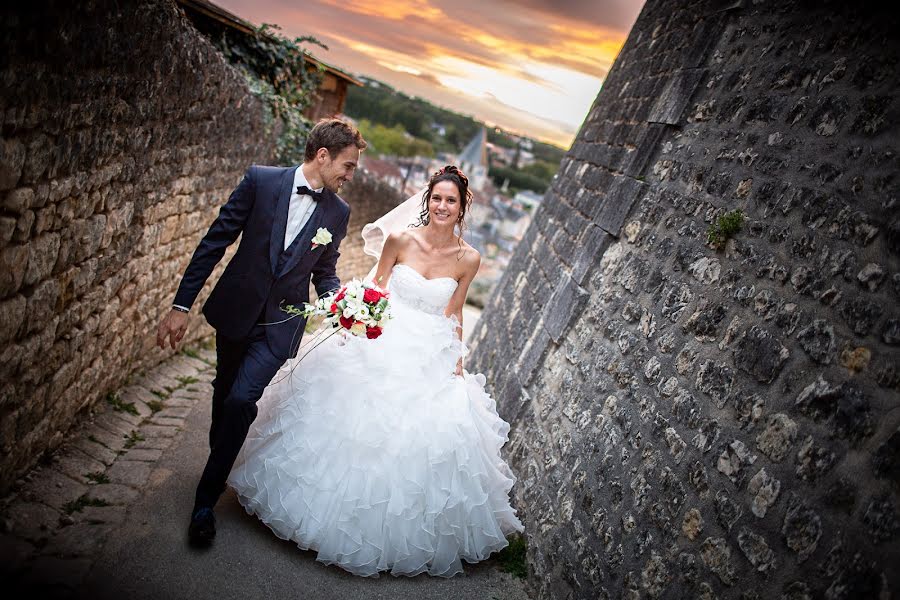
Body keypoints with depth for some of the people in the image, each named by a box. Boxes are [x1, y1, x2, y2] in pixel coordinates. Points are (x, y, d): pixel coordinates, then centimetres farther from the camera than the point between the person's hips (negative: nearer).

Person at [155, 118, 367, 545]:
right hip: (236, 310, 1)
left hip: (281, 325, 0)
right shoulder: (261, 180, -9)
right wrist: (182, 304, -7)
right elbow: (216, 241, -7)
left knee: (241, 401, -14)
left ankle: (205, 501, 4)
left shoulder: (338, 212, -2)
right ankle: (218, 468, 45)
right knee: (224, 396, 17)